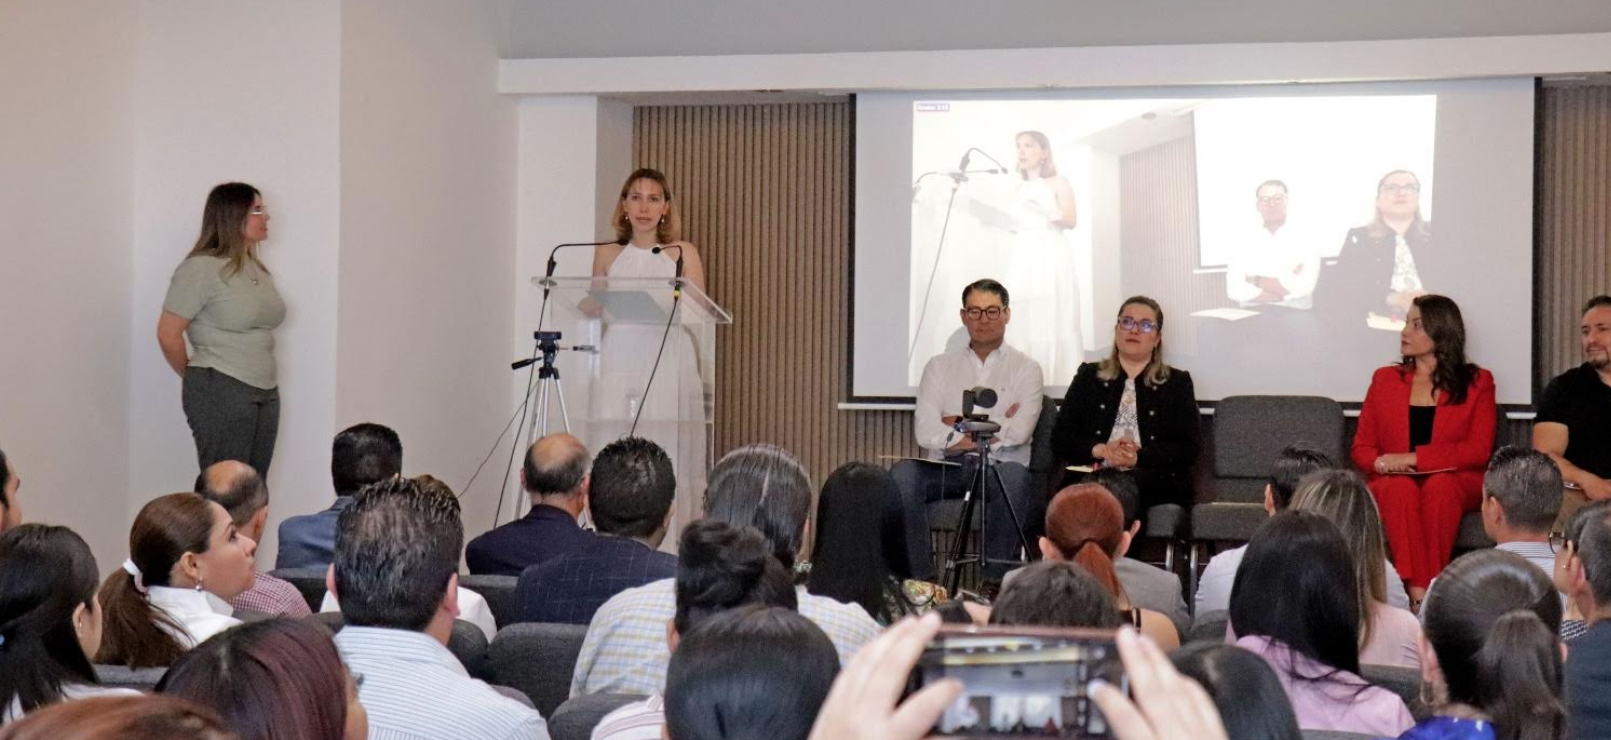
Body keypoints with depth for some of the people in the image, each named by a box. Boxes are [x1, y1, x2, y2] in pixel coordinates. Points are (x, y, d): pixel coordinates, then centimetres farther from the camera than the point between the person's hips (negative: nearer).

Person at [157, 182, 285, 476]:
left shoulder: (257, 269, 13)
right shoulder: (201, 268, -8)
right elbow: (168, 334, -7)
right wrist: (196, 376, 6)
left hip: (265, 394, 7)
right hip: (221, 394, -7)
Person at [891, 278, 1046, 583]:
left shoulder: (1026, 368, 11)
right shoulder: (940, 366, 16)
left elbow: (1018, 432, -7)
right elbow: (925, 432, 0)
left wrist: (961, 425, 0)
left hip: (998, 467, -2)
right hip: (947, 467, 2)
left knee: (1013, 476, -36)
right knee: (902, 473, -28)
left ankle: (996, 581, -29)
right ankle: (919, 578, -25)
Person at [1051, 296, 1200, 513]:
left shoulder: (1177, 382, 15)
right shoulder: (1088, 376, 19)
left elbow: (1188, 450, 4)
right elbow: (1060, 438, 11)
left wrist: (1139, 457, -13)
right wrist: (1100, 450, -9)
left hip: (1154, 487, 0)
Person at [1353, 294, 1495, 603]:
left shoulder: (1477, 382, 9)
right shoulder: (1385, 379, 17)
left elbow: (1478, 450, -4)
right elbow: (1362, 448, 13)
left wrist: (1412, 458, -14)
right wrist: (1382, 463, -13)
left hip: (1455, 482, -1)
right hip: (1393, 485, 1)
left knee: (1440, 486, -36)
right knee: (1401, 488, -34)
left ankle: (1430, 587, -41)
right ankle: (1417, 592, -45)